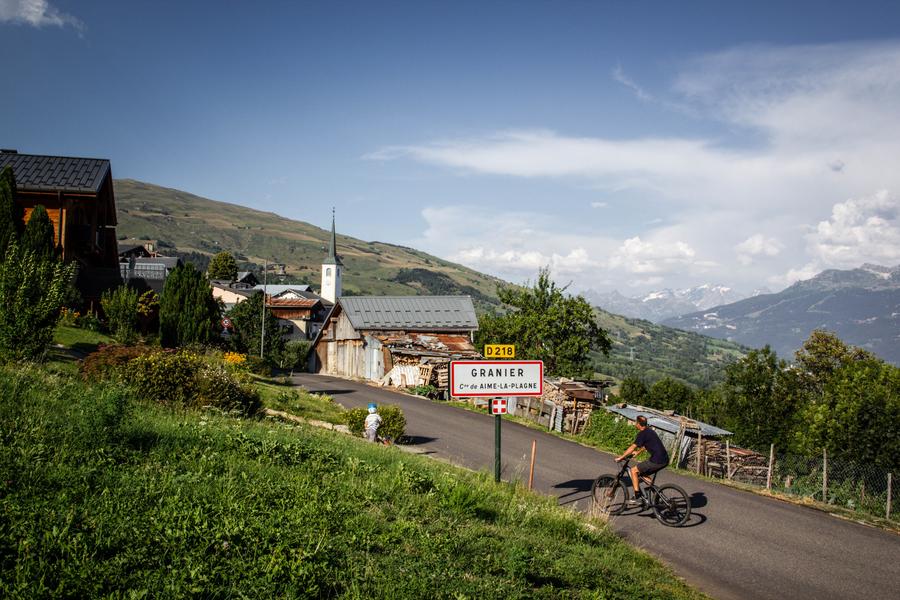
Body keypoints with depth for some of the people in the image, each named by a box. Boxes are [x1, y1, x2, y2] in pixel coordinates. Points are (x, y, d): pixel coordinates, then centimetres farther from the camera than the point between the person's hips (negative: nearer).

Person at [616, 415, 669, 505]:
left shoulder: (642, 434, -9)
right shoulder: (649, 431, 18)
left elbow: (632, 448, -9)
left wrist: (621, 458, -1)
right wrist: (638, 452, 47)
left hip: (657, 461, -9)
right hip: (665, 460, 9)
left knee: (634, 471, 1)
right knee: (643, 474, 24)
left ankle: (638, 498, -1)